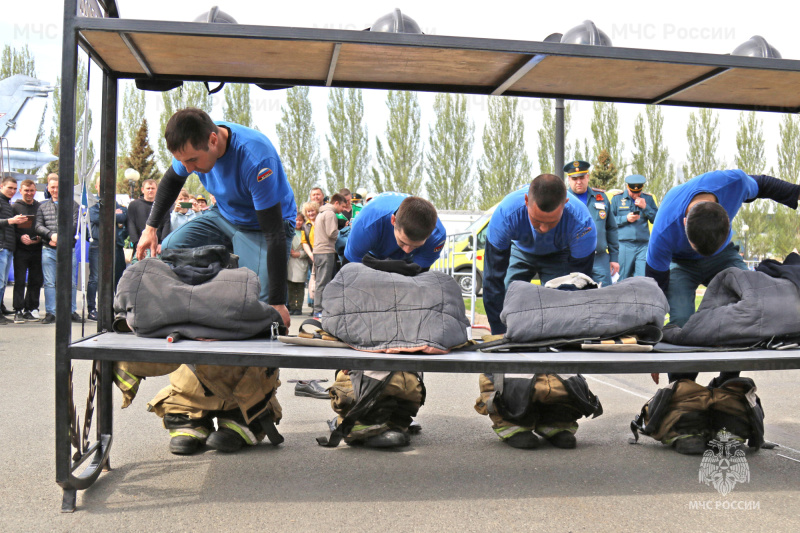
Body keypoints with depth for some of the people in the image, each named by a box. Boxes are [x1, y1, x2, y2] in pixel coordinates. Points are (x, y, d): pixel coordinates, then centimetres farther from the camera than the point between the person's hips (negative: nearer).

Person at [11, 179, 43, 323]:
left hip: (37, 250, 3)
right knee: (20, 281, -3)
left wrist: (40, 238, -6)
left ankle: (30, 309, 14)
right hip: (21, 250, -3)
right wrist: (20, 237, -16)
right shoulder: (15, 207, 4)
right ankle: (18, 311, 2)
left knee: (36, 281, 5)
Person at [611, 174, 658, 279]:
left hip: (643, 246, 1)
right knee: (622, 280, 0)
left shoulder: (648, 199, 13)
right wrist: (626, 219, -7)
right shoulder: (617, 199, 8)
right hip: (624, 245, -1)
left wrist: (645, 207, -3)